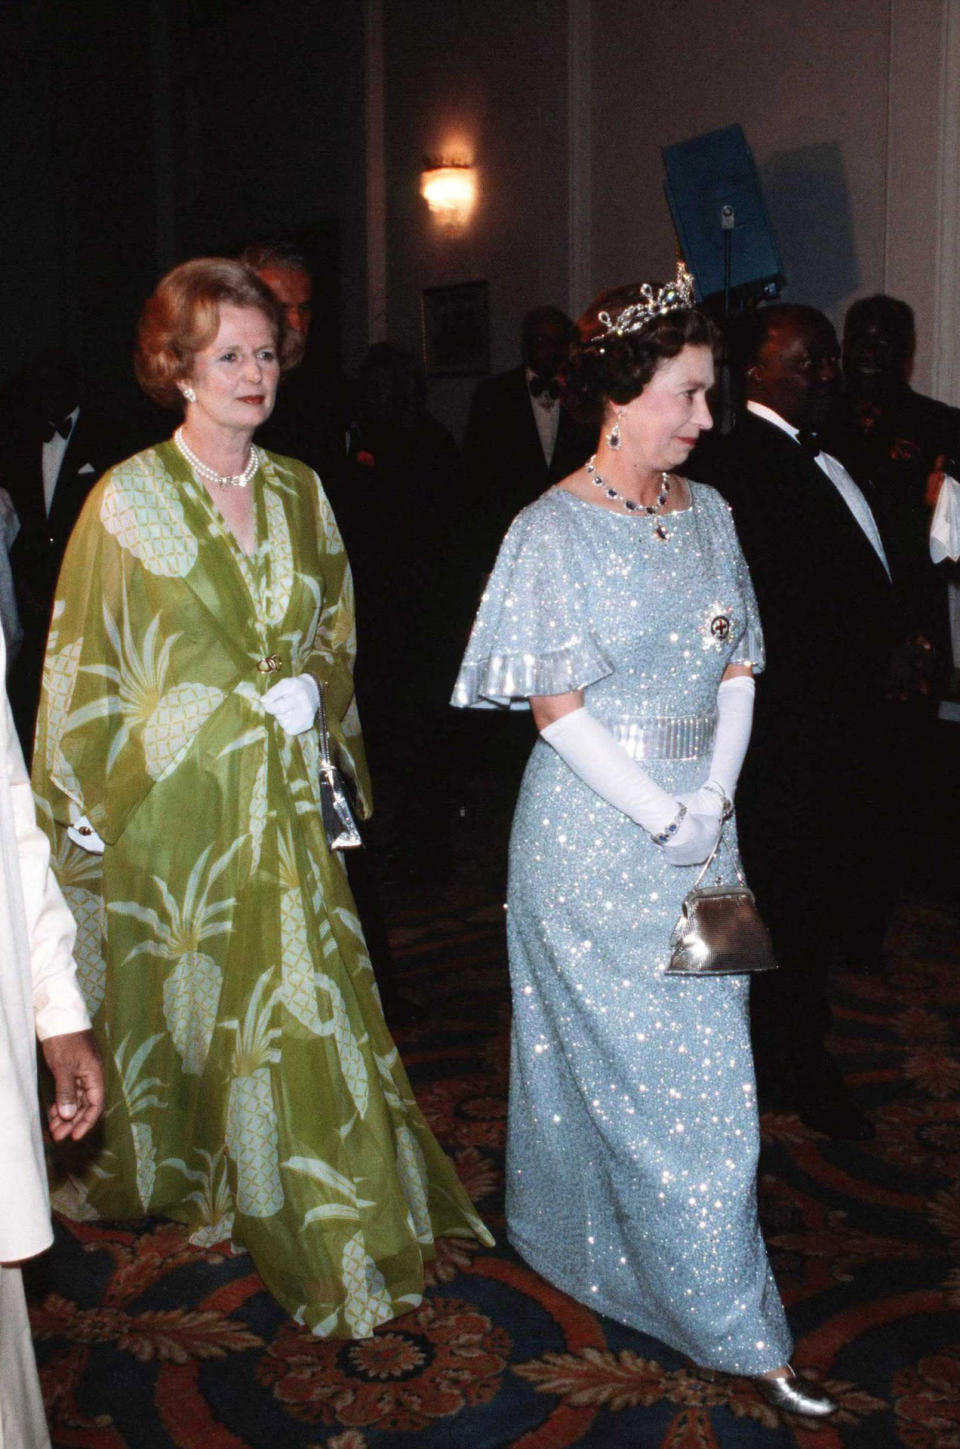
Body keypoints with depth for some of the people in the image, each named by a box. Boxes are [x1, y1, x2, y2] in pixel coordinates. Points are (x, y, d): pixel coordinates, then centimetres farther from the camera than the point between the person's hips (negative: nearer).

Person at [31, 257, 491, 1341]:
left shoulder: (300, 493, 5)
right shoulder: (129, 498, -7)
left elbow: (337, 631, 18)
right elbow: (84, 663, -3)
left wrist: (310, 687, 1)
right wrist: (83, 807, -1)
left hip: (282, 793, 4)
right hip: (170, 794, -3)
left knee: (299, 998, 6)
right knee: (177, 990, 10)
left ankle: (324, 1224, 22)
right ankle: (167, 1173, 35)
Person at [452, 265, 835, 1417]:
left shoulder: (707, 513, 6)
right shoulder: (554, 532, -11)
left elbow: (738, 667, 6)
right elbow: (557, 707, -13)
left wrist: (714, 799, -7)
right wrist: (660, 815, -16)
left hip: (700, 825, 6)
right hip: (595, 832, -6)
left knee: (702, 1056, 12)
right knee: (644, 1066, 1)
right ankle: (733, 1328, 14)